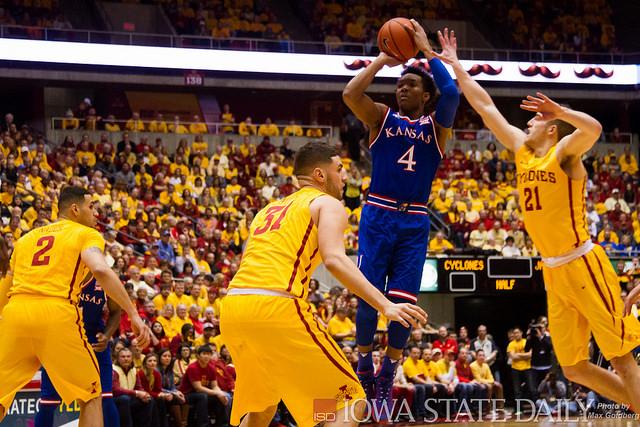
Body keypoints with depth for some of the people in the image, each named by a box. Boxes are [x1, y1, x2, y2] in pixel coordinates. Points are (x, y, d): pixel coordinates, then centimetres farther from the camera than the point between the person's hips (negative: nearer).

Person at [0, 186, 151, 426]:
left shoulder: (25, 238, 27)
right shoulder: (87, 234, 12)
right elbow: (100, 270, -9)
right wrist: (133, 314, -9)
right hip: (57, 314, -4)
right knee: (91, 396, 12)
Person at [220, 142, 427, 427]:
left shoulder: (270, 209, 31)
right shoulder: (328, 204, 10)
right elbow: (334, 259, -10)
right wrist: (385, 306, -15)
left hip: (231, 308, 8)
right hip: (277, 307, -8)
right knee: (349, 400, -1)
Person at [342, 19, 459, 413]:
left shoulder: (436, 125, 7)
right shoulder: (382, 118, 7)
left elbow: (451, 92, -13)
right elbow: (350, 93, -11)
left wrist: (427, 49, -6)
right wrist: (384, 59, -5)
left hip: (415, 222, 1)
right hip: (378, 215, 0)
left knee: (403, 303, -3)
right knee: (369, 297, -6)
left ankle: (387, 376, 12)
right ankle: (365, 364, 14)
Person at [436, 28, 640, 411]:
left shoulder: (564, 152, -7)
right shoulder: (523, 151, 12)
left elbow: (594, 129, -31)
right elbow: (485, 106, 18)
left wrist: (559, 110, -27)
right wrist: (455, 65, 19)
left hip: (583, 265, -8)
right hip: (554, 274, 8)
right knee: (573, 368, 7)